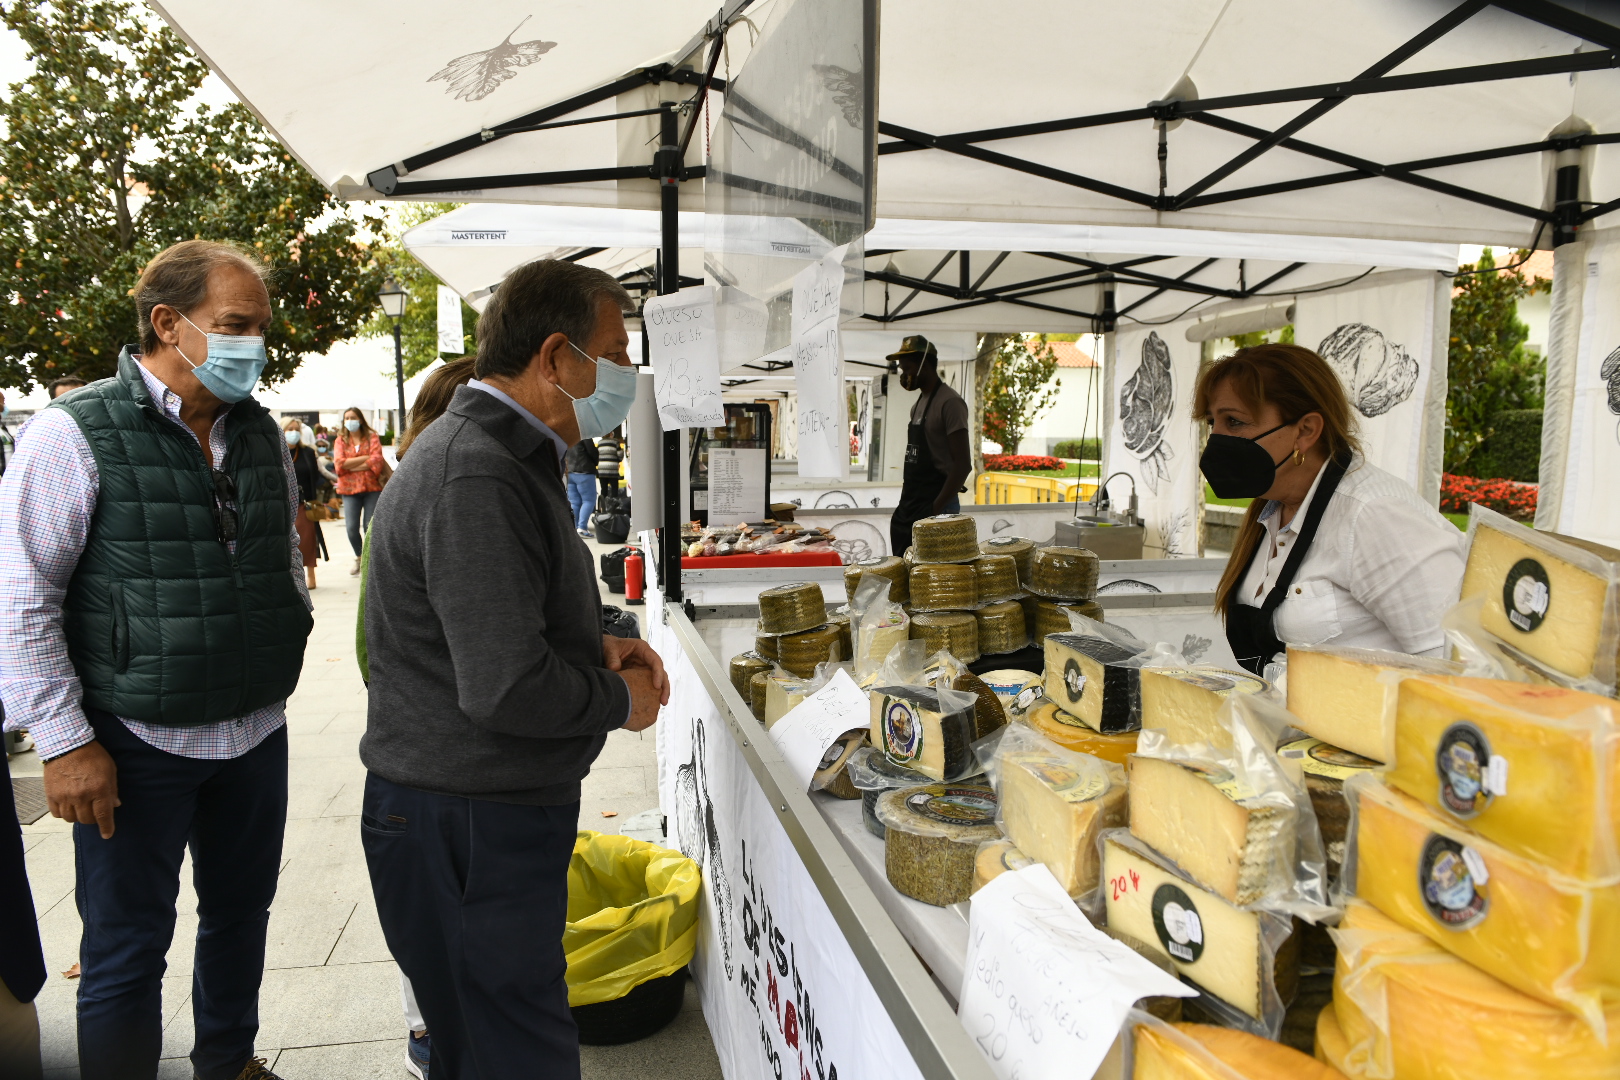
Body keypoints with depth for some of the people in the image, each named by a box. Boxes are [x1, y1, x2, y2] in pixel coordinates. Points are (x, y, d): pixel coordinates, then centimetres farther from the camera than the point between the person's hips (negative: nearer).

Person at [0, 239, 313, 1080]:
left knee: (241, 914, 20)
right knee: (127, 949, 8)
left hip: (257, 732, 6)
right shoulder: (76, 433, -11)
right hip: (137, 744, -6)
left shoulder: (260, 433, 6)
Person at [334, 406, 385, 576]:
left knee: (370, 527, -3)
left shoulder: (372, 437, 6)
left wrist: (352, 466, -11)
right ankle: (359, 557, 19)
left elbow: (377, 460, -8)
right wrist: (365, 458, -9)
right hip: (349, 489, 1)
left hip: (372, 487, -1)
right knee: (352, 528, -6)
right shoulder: (341, 440, 10)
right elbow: (339, 463, -5)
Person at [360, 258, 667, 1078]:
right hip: (465, 825, -10)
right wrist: (620, 699, -10)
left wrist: (597, 645, 6)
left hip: (501, 810, 10)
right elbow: (508, 689, -28)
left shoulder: (501, 455, 13)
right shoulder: (476, 478, -23)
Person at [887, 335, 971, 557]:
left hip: (935, 508, -9)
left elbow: (963, 464, -17)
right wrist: (906, 502, 14)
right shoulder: (918, 405, 17)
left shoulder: (949, 403, -12)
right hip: (908, 506, 9)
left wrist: (936, 508, -19)